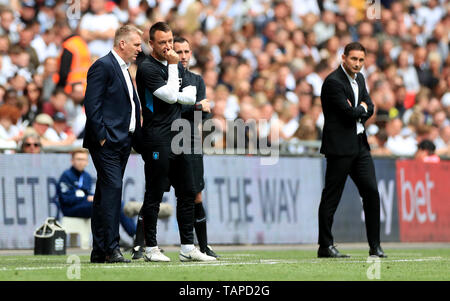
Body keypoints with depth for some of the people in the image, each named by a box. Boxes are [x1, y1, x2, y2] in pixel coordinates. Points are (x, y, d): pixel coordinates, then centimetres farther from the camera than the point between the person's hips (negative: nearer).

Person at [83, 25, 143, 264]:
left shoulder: (124, 70, 21)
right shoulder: (103, 66, -8)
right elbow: (92, 105, -15)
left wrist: (137, 141, 17)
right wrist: (101, 137, -19)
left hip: (122, 143, 9)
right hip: (106, 142, -9)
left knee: (105, 195, 9)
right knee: (112, 189, -15)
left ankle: (99, 251, 10)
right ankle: (111, 248, -17)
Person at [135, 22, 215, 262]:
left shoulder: (176, 66, 15)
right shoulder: (147, 68, -9)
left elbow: (190, 97, 10)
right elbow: (170, 96, -16)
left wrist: (173, 97, -7)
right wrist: (173, 66, -11)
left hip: (179, 136, 8)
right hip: (157, 140, -8)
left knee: (187, 193, 8)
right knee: (154, 195, -4)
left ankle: (187, 248, 12)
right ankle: (151, 248, 2)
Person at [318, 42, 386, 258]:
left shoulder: (359, 78, 14)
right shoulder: (333, 82, -14)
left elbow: (369, 108, 10)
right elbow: (349, 112, -20)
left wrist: (358, 111, -9)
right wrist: (361, 109, -1)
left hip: (360, 144, 8)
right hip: (340, 146, -8)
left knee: (371, 192, 4)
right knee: (332, 196, -3)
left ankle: (375, 246, 8)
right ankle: (325, 246, 2)